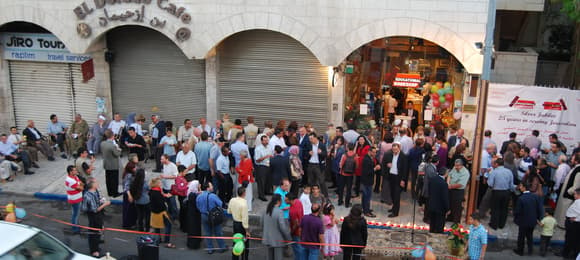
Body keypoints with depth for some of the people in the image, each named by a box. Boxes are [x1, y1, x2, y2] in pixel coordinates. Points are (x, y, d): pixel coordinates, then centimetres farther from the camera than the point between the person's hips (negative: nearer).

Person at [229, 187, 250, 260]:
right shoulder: (244, 203, -26)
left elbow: (229, 211, 11)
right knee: (245, 244, 8)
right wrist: (247, 231, -17)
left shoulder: (232, 200, -6)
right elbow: (245, 218, -24)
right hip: (242, 225, -7)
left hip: (235, 223, 7)